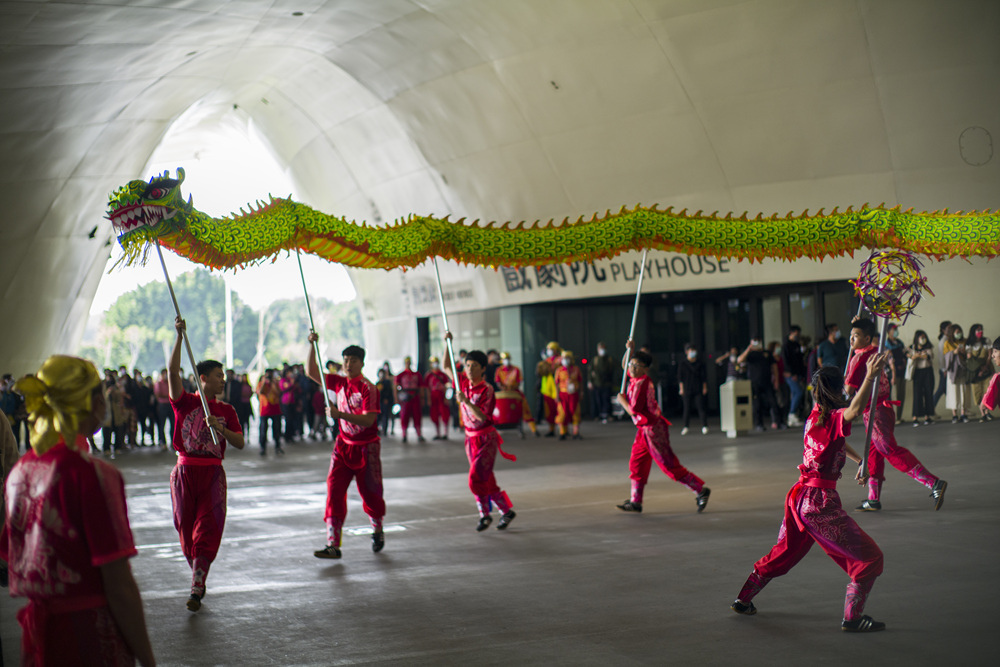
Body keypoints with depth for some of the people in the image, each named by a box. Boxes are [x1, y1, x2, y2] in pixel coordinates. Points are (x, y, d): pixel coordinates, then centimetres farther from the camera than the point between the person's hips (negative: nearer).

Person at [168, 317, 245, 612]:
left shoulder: (226, 410, 8)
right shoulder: (185, 402, 1)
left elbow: (240, 443, 2)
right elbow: (173, 372, -14)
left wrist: (219, 427, -16)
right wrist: (180, 337, -23)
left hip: (213, 473, 1)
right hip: (185, 470, -1)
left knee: (208, 530, -8)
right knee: (185, 526, 7)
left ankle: (196, 590, -10)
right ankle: (197, 576, 28)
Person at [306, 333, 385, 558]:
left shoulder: (368, 388, -14)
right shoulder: (340, 382, 4)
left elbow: (368, 420, -23)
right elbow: (311, 372, 9)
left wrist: (340, 414, -33)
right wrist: (312, 345, -2)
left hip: (366, 447, -5)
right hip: (344, 444, 5)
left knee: (370, 491, 7)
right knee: (334, 490, -8)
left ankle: (377, 531, 36)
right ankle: (333, 545, -11)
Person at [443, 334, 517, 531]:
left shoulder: (486, 389, -16)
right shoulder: (464, 383, 3)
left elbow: (482, 417, -23)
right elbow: (447, 367, 14)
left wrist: (466, 401, -32)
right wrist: (447, 343, 5)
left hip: (486, 438, -7)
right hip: (470, 438, 7)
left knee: (475, 478, -13)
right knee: (486, 480, 9)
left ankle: (485, 514, 3)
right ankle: (507, 511, 21)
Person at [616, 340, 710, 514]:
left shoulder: (641, 383, -20)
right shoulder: (636, 378, 8)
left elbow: (634, 410, -23)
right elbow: (625, 366, 28)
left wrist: (622, 400, -7)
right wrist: (630, 350, 14)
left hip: (653, 429, -10)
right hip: (644, 429, 10)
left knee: (669, 465, -7)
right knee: (636, 463, 11)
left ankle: (701, 490, -2)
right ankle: (635, 501, 17)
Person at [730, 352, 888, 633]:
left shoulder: (814, 417, 9)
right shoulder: (833, 419, -16)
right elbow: (854, 410, -40)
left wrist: (860, 459, 28)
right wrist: (870, 377, -44)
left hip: (800, 496, 9)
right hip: (820, 502, -9)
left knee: (784, 552, 28)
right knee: (869, 558, -1)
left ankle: (744, 599, 38)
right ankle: (852, 617, -2)